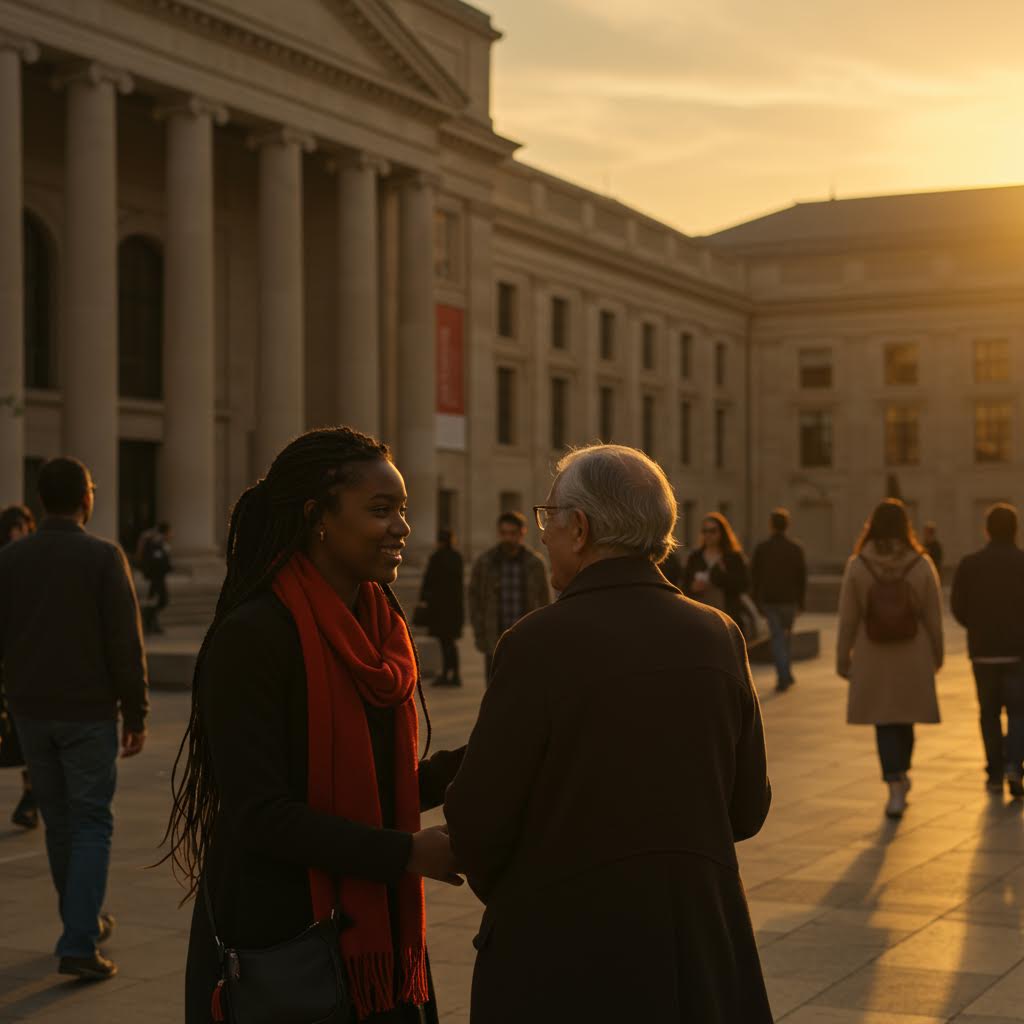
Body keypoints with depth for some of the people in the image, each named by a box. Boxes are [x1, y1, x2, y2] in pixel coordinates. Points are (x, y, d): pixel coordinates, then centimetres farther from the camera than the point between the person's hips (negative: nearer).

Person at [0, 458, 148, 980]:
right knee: (91, 825, 1)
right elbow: (126, 645, -12)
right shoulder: (105, 557, -9)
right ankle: (78, 945, -10)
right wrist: (136, 716, -4)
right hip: (89, 711, -4)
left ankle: (85, 921, 33)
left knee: (59, 821, 18)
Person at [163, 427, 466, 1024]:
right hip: (278, 934, -7)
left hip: (376, 935, 7)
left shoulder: (379, 629, 8)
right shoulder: (253, 636, -16)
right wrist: (406, 853, -19)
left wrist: (466, 763, -5)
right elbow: (258, 812, -20)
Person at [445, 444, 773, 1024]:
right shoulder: (718, 636, -2)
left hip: (566, 953, -4)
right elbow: (747, 810, 5)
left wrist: (507, 895, 10)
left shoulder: (540, 643, -16)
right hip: (701, 945, 5)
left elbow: (478, 821, -11)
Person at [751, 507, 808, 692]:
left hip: (768, 600, 0)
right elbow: (802, 578, -1)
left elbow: (754, 575, 0)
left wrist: (757, 600, 9)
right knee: (787, 635, 19)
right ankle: (786, 674, 21)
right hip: (789, 600, 1)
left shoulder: (761, 548, -4)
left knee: (777, 637, 3)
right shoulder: (796, 549, -4)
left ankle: (783, 677, -11)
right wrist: (801, 602, 7)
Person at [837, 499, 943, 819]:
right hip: (913, 660, 1)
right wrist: (936, 655, 13)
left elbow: (847, 619, -4)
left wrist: (843, 658, 6)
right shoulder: (921, 565, -5)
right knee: (905, 719, 19)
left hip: (873, 661, -1)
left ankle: (896, 788, -4)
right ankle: (900, 775, 31)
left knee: (885, 724, 5)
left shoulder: (857, 566, -7)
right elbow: (934, 617, 0)